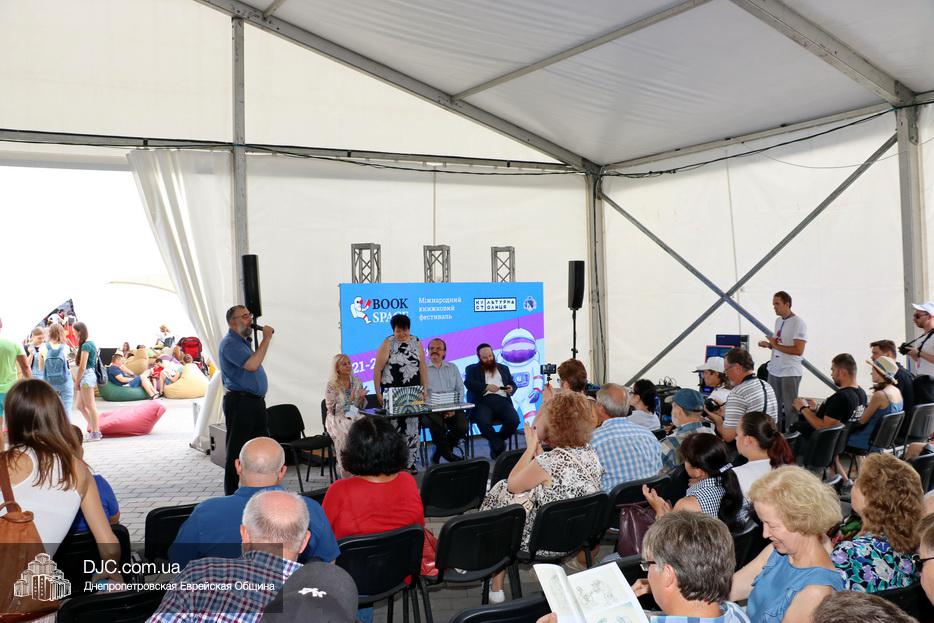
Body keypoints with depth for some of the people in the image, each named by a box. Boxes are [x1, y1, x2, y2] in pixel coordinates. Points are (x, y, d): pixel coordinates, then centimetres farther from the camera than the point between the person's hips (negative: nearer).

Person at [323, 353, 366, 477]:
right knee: (344, 435, -34)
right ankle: (344, 473, -24)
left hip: (353, 417, 3)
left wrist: (362, 397, -9)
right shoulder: (331, 386, -3)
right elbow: (332, 409, -8)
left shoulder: (357, 382, 9)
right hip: (337, 419, -3)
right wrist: (349, 400, -18)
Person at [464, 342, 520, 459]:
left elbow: (513, 384, 24)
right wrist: (486, 387, -15)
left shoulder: (503, 368, 29)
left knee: (514, 420, -27)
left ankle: (495, 443, -1)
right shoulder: (472, 369, 18)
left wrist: (511, 388, -2)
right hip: (483, 401, -3)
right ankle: (500, 446, -12)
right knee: (483, 422, -35)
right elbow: (468, 383, -1)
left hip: (502, 400, 3)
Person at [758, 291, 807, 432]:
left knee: (790, 406, 0)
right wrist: (768, 345, 3)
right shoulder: (778, 321, 12)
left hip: (790, 372, -8)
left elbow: (798, 350, -20)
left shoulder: (798, 323, -14)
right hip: (774, 370, 8)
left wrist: (776, 346, -18)